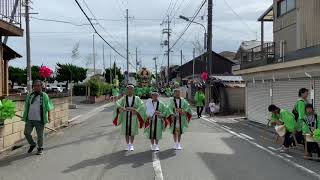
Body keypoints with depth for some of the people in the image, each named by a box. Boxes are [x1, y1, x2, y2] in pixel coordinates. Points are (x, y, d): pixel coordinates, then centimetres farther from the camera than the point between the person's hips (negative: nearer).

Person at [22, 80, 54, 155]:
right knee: (26, 133, 4)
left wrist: (49, 116, -12)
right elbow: (26, 107, 19)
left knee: (40, 135, 3)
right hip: (29, 119, 5)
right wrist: (25, 117, 19)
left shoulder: (44, 96, -2)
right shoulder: (29, 96, 12)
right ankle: (32, 144, 29)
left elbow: (48, 107, -4)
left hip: (39, 119, -4)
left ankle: (40, 148, 21)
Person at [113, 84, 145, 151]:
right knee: (126, 131, 6)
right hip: (125, 116, 1)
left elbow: (142, 106, -12)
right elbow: (117, 103, -13)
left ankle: (131, 145, 19)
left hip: (133, 117, -1)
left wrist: (136, 111, -25)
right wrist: (123, 108, -31)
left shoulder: (137, 98, -3)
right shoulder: (124, 98, -1)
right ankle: (128, 145, 20)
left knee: (132, 131, 5)